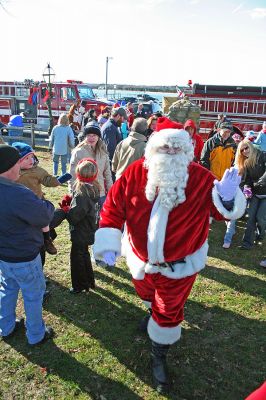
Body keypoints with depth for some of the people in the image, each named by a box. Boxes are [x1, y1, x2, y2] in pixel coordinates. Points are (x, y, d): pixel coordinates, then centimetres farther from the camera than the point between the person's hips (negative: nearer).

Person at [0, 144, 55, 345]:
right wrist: (47, 205, -1)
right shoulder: (19, 195, -33)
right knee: (34, 294, 14)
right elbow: (45, 217, -22)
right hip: (23, 257, -8)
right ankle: (36, 335, 34)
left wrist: (39, 204, -1)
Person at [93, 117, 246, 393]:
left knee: (168, 312, 12)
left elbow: (223, 212, -11)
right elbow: (113, 207, -12)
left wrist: (227, 198, -35)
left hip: (179, 263, -2)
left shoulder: (201, 178, -18)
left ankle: (158, 357, 39)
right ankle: (154, 311, 70)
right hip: (141, 257, 3)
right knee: (148, 296, 32)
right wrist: (108, 242, -21)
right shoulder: (134, 173, -16)